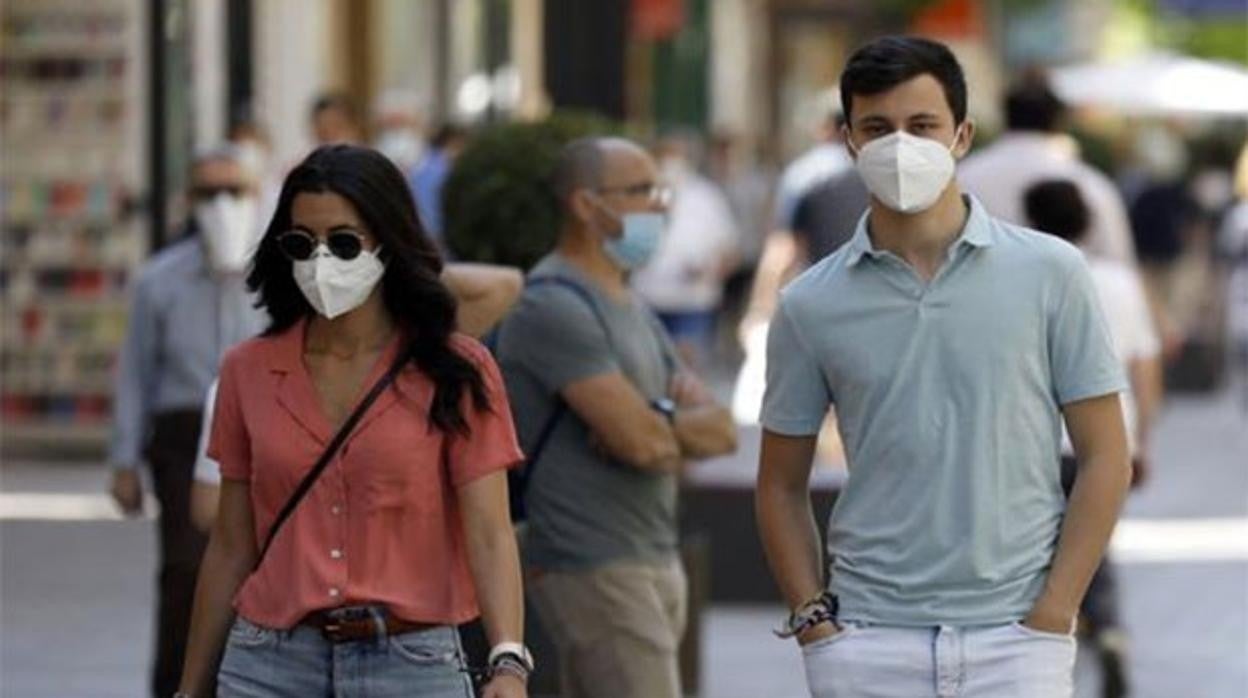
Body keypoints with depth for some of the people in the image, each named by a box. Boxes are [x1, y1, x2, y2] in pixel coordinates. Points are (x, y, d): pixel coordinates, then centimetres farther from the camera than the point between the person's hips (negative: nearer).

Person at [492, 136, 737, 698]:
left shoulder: (631, 309, 18)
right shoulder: (555, 307, -13)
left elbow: (722, 430, 10)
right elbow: (640, 441, -21)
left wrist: (663, 421, -12)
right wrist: (685, 431, 2)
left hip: (653, 562, 9)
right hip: (596, 569, -9)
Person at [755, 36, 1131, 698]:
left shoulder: (1049, 273, 0)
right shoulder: (810, 306, 5)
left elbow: (1104, 456, 2)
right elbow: (782, 484, 12)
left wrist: (1052, 615, -5)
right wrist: (812, 618, 0)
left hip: (1014, 637, -1)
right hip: (867, 643, 2)